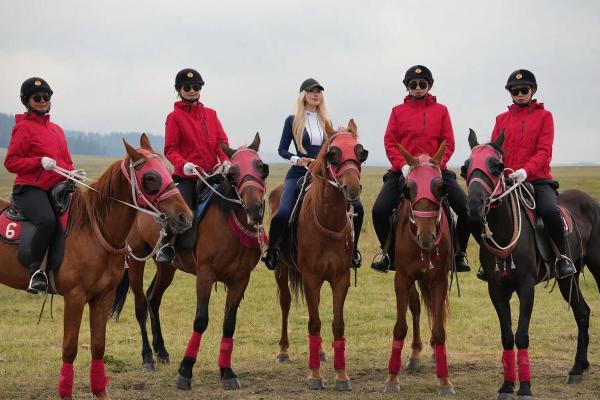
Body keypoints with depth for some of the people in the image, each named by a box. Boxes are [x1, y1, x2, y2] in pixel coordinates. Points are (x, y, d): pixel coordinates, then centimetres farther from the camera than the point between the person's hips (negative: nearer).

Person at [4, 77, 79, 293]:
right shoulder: (24, 127, -1)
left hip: (56, 189, 8)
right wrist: (40, 162, -19)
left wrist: (73, 173, 4)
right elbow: (10, 162, -6)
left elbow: (66, 162, 27)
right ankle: (35, 269, -23)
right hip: (29, 188, -8)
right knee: (48, 220, -35)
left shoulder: (56, 129, 21)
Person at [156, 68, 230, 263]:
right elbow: (170, 149, -4)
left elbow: (222, 141, 9)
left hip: (210, 174, 5)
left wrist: (225, 160, -12)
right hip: (186, 178, -5)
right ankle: (166, 245, 2)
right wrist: (183, 164, -24)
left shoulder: (210, 114, 15)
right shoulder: (175, 117, 1)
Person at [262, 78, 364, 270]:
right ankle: (271, 249, -2)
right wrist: (295, 159, -14)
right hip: (299, 174, -3)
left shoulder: (326, 122, 15)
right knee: (283, 213, -28)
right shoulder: (293, 121, 5)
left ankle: (352, 248, 7)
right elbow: (282, 149, 5)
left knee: (357, 207, -13)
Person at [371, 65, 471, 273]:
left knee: (466, 208, -17)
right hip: (403, 170, 0)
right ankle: (390, 254, 4)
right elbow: (389, 142, 3)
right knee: (379, 211, -18)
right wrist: (402, 165, -14)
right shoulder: (398, 111, 9)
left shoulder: (441, 110, 9)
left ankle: (458, 253, 1)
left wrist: (437, 164, -13)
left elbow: (448, 143, 4)